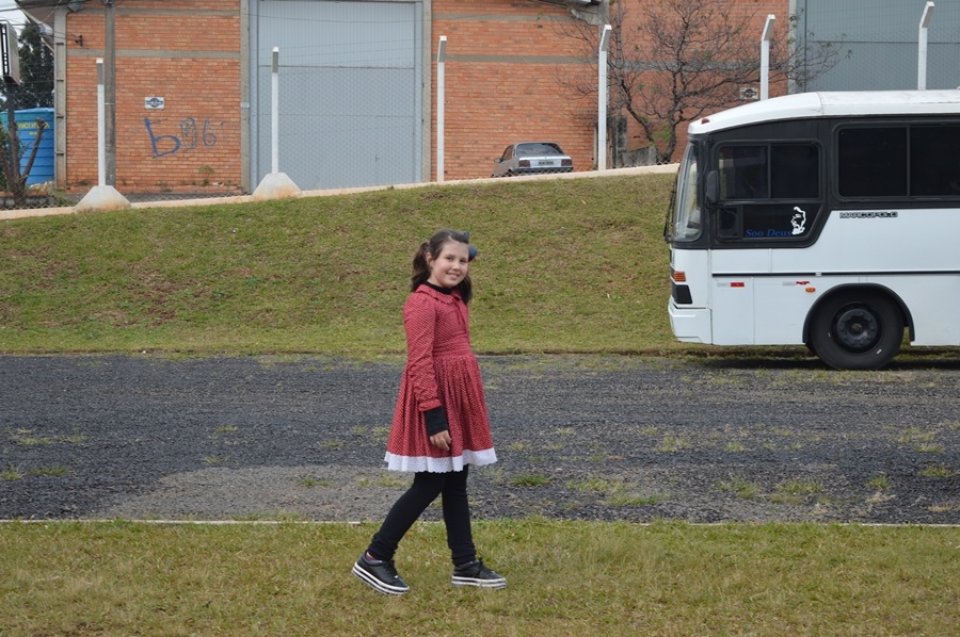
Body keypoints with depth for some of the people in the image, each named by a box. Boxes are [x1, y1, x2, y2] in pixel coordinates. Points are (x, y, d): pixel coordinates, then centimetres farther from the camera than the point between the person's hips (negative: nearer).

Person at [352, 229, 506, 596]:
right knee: (429, 486, -5)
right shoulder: (421, 303, -16)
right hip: (434, 397, -9)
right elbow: (420, 363, -20)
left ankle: (465, 565, 18)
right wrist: (434, 415, -23)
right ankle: (375, 559, 4)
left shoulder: (455, 300, 13)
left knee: (456, 484, 12)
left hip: (459, 400, 9)